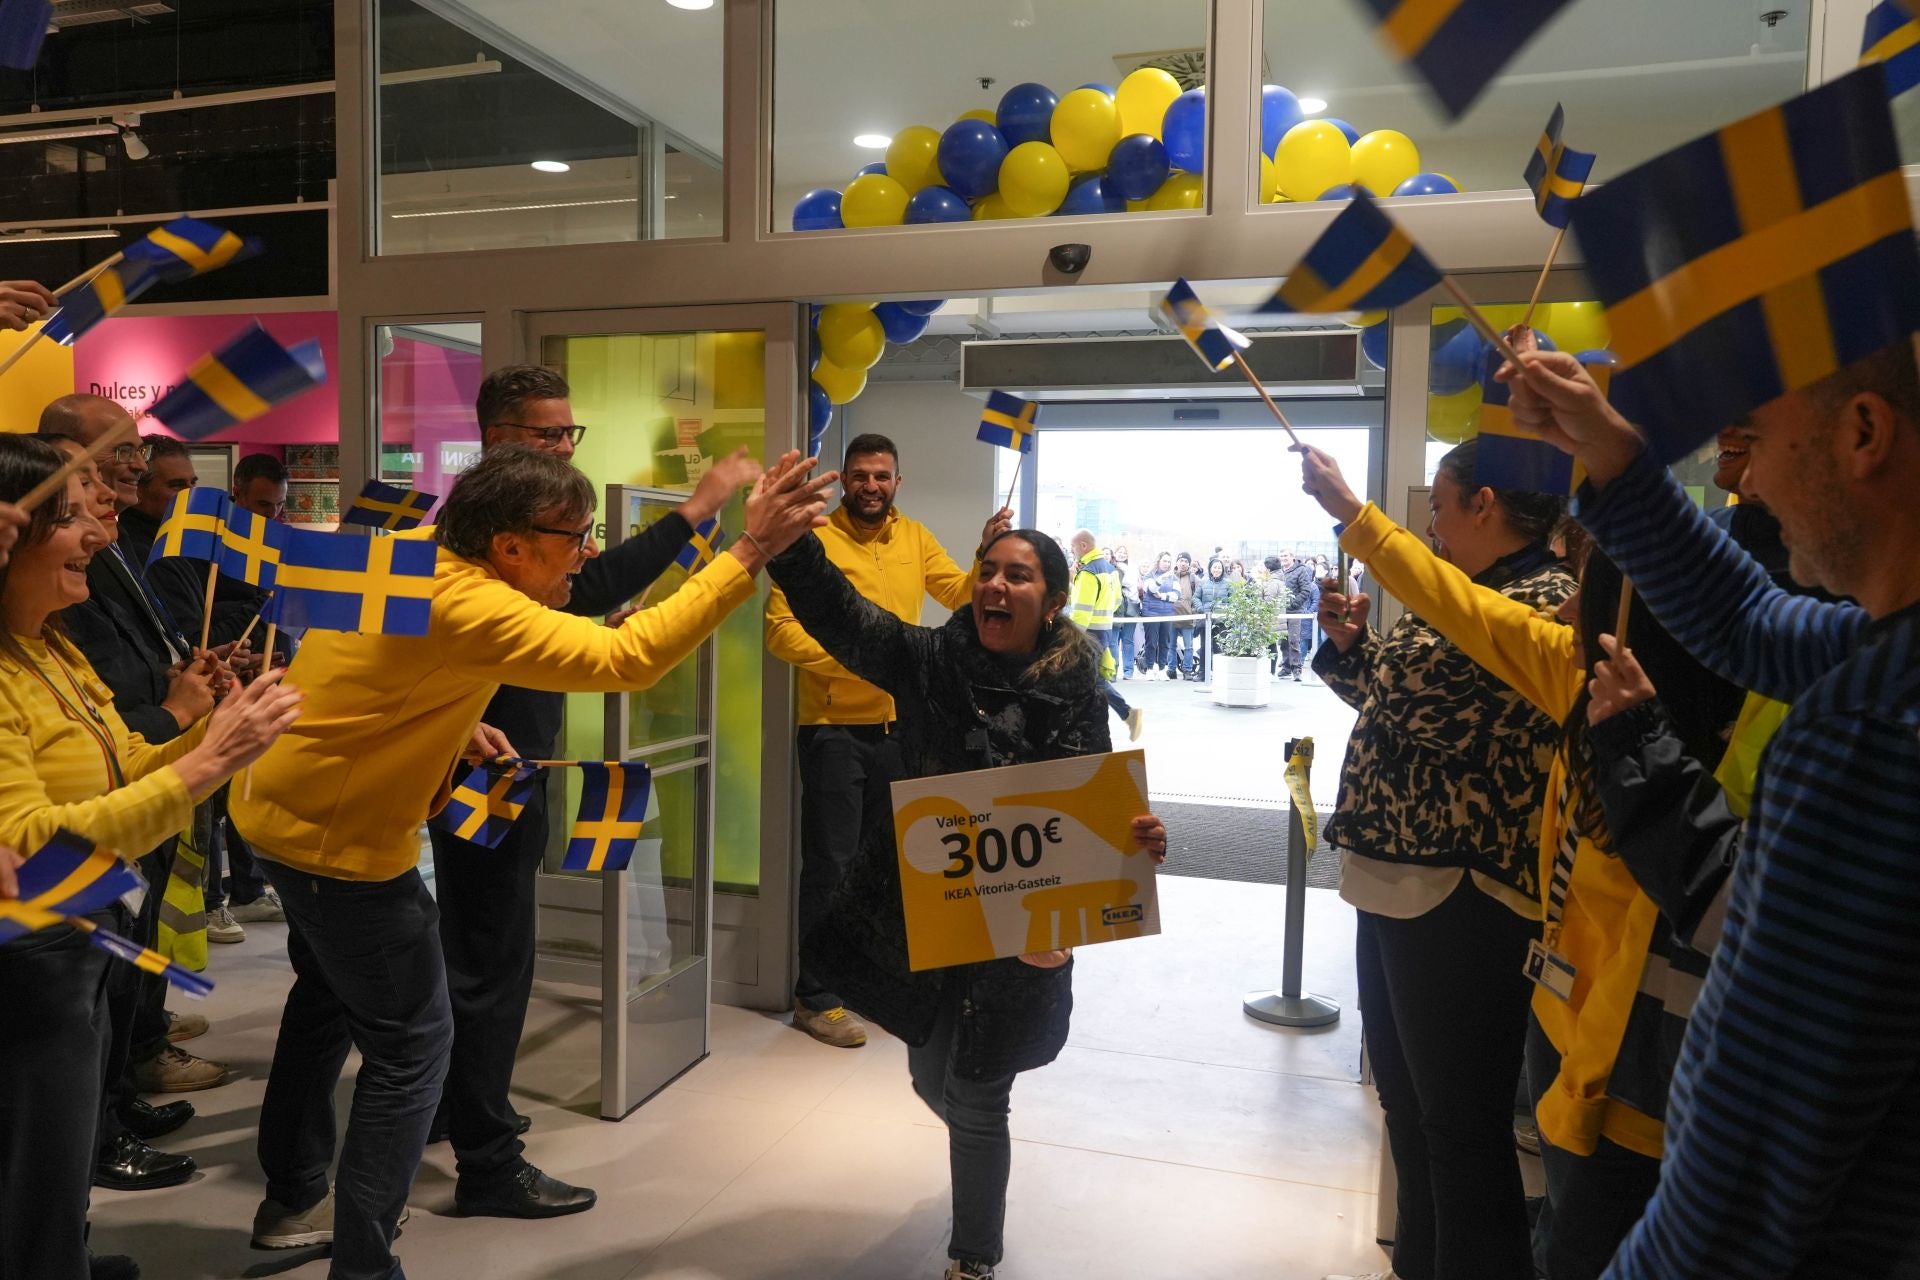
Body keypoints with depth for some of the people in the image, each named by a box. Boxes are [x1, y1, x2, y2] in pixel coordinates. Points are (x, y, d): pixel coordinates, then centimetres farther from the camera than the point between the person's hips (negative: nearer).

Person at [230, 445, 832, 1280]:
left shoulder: (417, 551, -1)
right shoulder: (470, 607, -29)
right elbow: (624, 657, -38)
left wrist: (446, 727, 3)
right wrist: (749, 551, -38)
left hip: (286, 810, 10)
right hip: (337, 838, -10)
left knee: (328, 998, 27)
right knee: (411, 1045, 1)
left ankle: (295, 1199, 44)